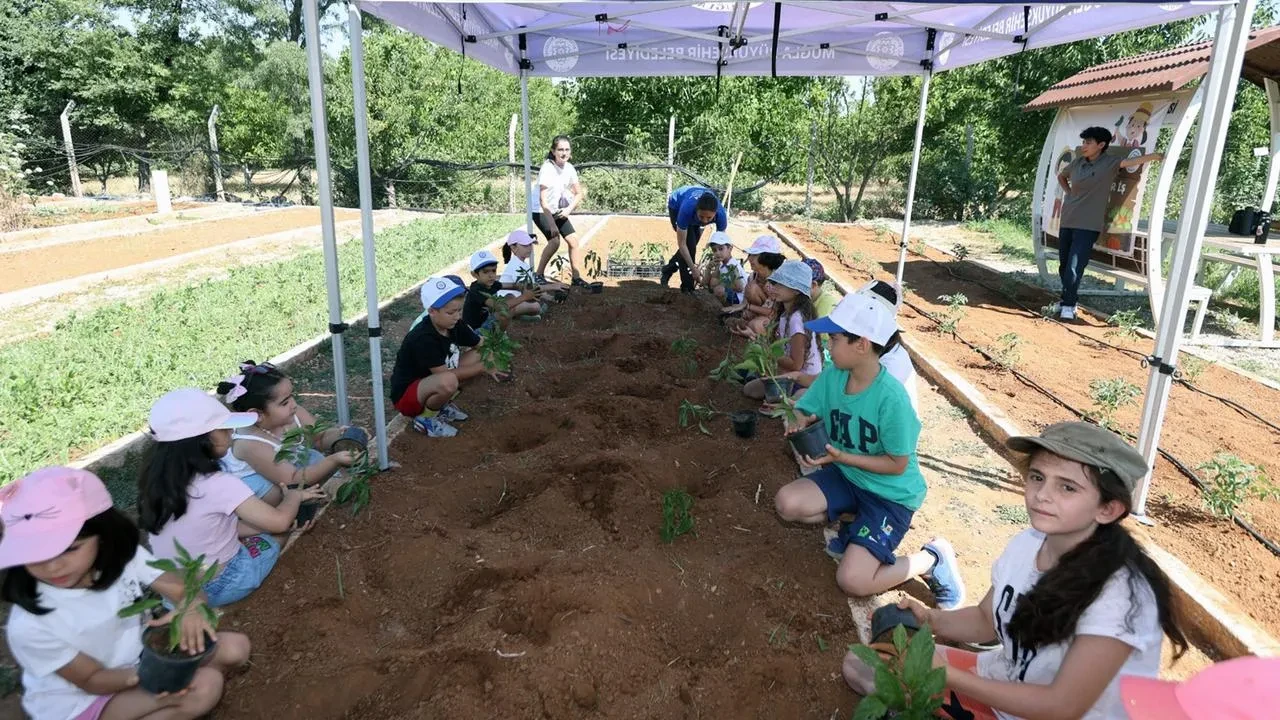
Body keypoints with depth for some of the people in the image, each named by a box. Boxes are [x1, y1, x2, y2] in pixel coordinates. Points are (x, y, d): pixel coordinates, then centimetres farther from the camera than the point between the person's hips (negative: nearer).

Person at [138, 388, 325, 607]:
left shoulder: (160, 480, -3)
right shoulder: (217, 484, -27)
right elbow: (279, 521, -24)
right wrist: (294, 496, -2)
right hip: (214, 587, -7)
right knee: (270, 541, 17)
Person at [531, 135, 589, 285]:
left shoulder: (569, 168, -5)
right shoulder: (547, 168, -24)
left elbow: (580, 193, 4)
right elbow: (543, 199, -29)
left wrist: (569, 209, -14)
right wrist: (552, 224, -33)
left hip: (558, 210, 7)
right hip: (540, 210, -7)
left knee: (573, 240, -1)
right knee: (555, 240, -22)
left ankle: (577, 277, 9)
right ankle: (539, 275, -6)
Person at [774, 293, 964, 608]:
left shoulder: (891, 397, -28)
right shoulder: (832, 375, -10)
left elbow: (897, 465, -19)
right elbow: (807, 414, 1)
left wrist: (841, 457, -26)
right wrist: (799, 425, -22)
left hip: (891, 493, -6)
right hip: (847, 477, 6)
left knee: (852, 581, -17)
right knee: (787, 503, -17)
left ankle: (933, 558, 7)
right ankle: (857, 527, 8)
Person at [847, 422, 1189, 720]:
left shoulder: (1118, 594, -29)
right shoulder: (1027, 543, -10)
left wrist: (949, 676, -25)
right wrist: (932, 619, -15)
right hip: (1005, 684, 6)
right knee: (864, 663, -2)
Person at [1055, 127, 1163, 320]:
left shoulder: (1110, 162, -5)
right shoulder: (1077, 162, 7)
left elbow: (1134, 161, -21)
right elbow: (1061, 176, 26)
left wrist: (1156, 156, -37)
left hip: (1088, 225, -5)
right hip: (1067, 221, 5)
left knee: (1074, 269, -11)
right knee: (1064, 266, 11)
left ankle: (1069, 305, 3)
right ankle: (1067, 300, 27)